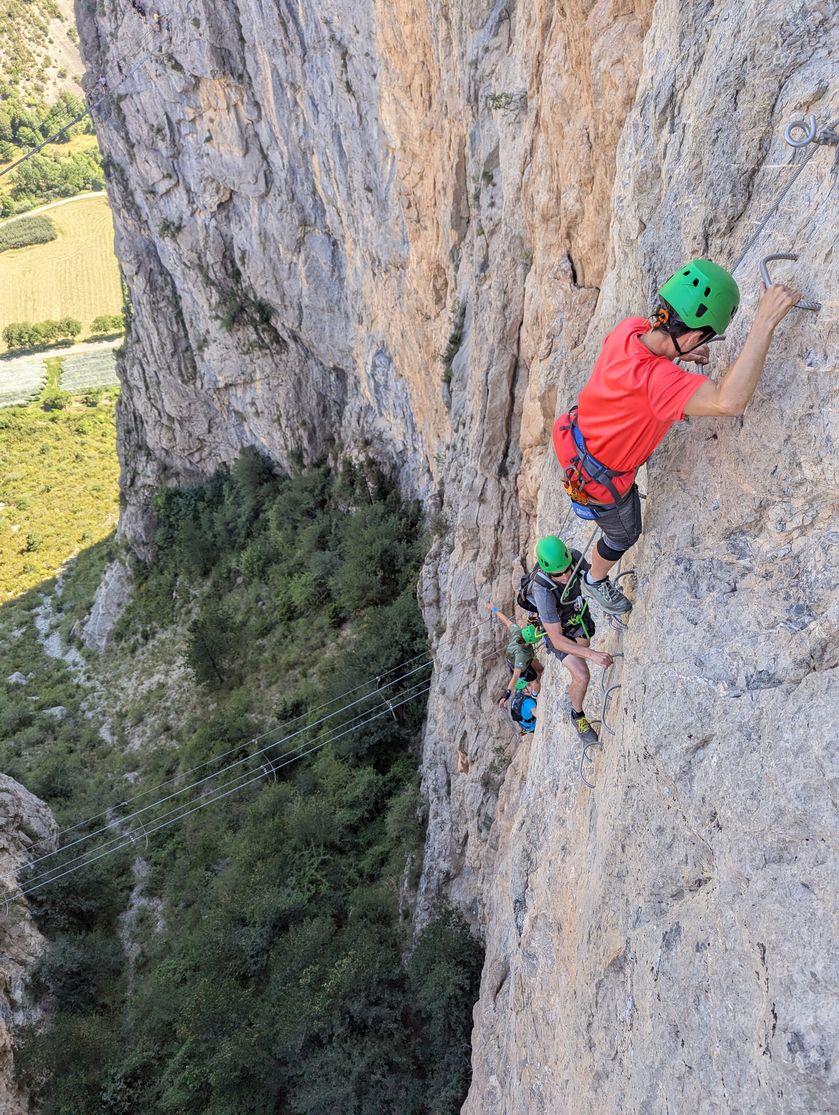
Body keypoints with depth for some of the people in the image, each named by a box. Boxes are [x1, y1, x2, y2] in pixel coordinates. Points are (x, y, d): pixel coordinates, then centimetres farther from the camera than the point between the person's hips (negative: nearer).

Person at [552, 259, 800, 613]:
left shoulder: (629, 328, -20)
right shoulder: (655, 378, -44)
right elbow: (729, 401, -58)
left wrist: (680, 353, -10)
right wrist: (765, 322, -55)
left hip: (582, 437, 7)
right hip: (600, 479, -7)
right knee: (624, 535, 25)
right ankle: (596, 582, 54)